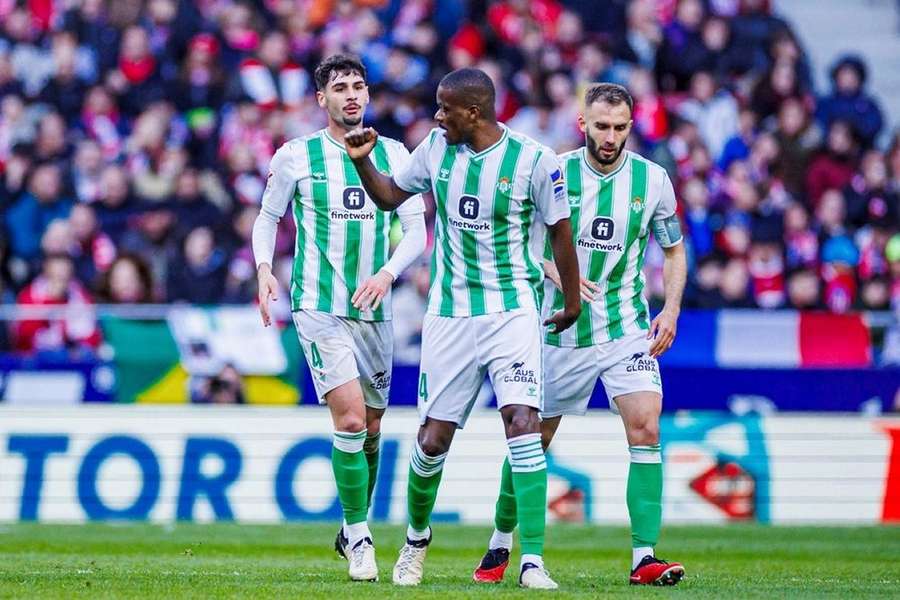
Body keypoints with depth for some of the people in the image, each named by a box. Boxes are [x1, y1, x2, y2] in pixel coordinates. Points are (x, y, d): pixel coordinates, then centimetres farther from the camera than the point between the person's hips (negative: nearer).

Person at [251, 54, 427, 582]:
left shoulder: (393, 154, 6)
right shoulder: (297, 156, 0)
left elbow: (416, 231, 5)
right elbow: (268, 217, 11)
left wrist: (388, 272, -12)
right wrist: (264, 270, -6)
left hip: (374, 310, 4)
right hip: (319, 305, -4)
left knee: (371, 428, 10)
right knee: (350, 417, -17)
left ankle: (353, 530, 29)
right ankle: (359, 535, -7)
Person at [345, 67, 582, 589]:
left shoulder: (534, 160, -10)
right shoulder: (437, 149, 3)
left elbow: (559, 230, 1)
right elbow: (390, 196, 19)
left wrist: (572, 302, 9)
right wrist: (363, 160, 0)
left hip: (512, 310, -4)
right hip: (449, 312, 4)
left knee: (523, 422, -19)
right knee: (433, 437, 5)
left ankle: (533, 561, -18)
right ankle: (417, 536, 32)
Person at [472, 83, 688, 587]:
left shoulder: (653, 179, -2)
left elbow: (674, 249, 10)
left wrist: (671, 309, -4)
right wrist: (558, 274, -16)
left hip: (627, 327, 0)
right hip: (561, 328, 0)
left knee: (645, 426, -17)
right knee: (533, 437, 7)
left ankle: (645, 557, -15)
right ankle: (501, 541, 28)